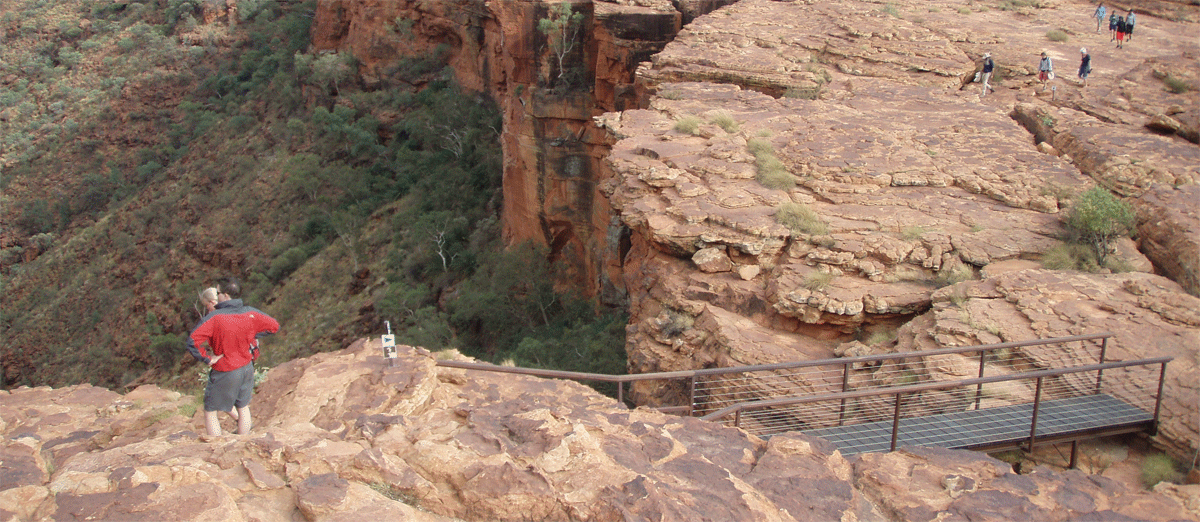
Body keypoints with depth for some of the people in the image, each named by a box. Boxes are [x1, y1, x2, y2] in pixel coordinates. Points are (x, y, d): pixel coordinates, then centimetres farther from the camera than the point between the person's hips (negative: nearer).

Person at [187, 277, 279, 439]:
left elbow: (192, 341, -31)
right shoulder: (251, 314, -8)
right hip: (247, 368, 5)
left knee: (210, 413, 12)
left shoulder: (214, 318, -23)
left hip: (224, 372, -5)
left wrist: (207, 359, -18)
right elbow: (274, 326, 6)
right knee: (243, 408, 22)